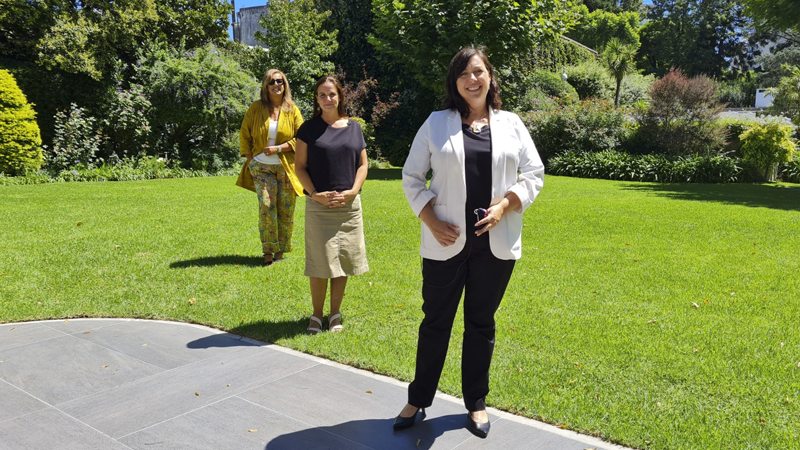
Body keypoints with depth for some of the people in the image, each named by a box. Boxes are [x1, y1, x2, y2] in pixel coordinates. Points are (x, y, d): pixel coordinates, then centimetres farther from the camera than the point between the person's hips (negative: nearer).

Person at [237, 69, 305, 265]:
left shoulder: (292, 110, 3)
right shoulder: (256, 108, 4)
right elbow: (244, 135, 10)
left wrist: (279, 148, -10)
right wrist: (250, 159, 2)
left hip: (286, 167, 1)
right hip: (261, 166, 0)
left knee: (286, 210, 2)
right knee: (266, 206, -11)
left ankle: (280, 251, 15)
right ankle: (268, 252, -1)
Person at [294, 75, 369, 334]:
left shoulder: (354, 128, 9)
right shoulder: (309, 129, 3)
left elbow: (363, 164, 9)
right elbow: (300, 167, 0)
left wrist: (352, 191, -7)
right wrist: (315, 194, -13)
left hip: (349, 204, 2)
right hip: (318, 205, -2)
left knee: (343, 262, 6)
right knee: (320, 263, 0)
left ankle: (335, 314, 20)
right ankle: (316, 315, 16)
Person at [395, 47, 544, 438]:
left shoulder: (511, 124, 6)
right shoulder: (437, 123, 3)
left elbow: (534, 174, 7)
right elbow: (412, 176, 4)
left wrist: (504, 206, -10)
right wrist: (432, 222, -8)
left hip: (495, 242, 1)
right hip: (446, 241, -1)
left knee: (481, 323, 12)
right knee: (435, 320, 9)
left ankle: (476, 403, 28)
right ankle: (418, 400, 26)